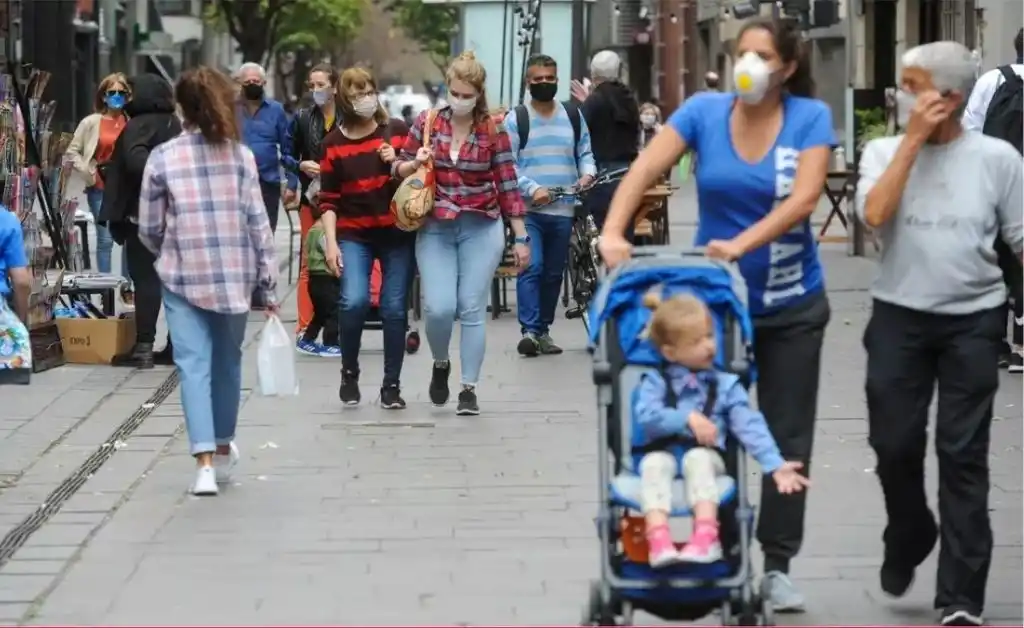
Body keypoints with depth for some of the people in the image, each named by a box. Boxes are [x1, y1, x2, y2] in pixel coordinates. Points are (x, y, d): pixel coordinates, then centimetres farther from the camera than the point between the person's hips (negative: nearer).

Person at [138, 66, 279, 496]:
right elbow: (258, 223, -1)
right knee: (227, 360, 18)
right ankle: (223, 449, 32)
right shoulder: (240, 155, 0)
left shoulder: (162, 158, -3)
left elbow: (149, 228, 2)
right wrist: (268, 283, 5)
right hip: (235, 275, 2)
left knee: (193, 365, -3)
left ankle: (205, 462, -15)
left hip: (184, 277, -2)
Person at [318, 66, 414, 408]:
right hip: (354, 235, -1)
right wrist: (331, 242, -8)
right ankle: (349, 373, 5)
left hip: (397, 233, 1)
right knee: (354, 302, -18)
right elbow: (329, 200, 1)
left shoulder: (398, 131, 2)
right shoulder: (334, 143, 1)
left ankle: (392, 385, 13)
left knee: (394, 309, 1)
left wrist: (398, 164, -11)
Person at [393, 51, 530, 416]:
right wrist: (416, 163, -14)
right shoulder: (427, 122, 2)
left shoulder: (493, 131, -2)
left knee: (472, 310, -1)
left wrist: (521, 238, 0)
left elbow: (508, 185, 0)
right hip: (435, 229, 1)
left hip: (481, 229, -1)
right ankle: (440, 364, 21)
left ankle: (469, 389, 8)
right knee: (439, 307, -9)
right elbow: (400, 170, 10)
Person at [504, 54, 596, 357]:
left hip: (563, 210, 4)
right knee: (531, 267, -17)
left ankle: (544, 330, 19)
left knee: (554, 273, 10)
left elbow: (585, 151, 18)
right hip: (528, 210, -4)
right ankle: (529, 330, -20)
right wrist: (532, 189, -17)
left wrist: (587, 173, -4)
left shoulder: (573, 116, 12)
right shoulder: (515, 119, 0)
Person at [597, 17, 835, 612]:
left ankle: (778, 564, 17)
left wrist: (741, 244, -34)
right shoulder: (705, 110, -7)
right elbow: (645, 169, -15)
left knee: (787, 435, 7)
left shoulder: (811, 117, -10)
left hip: (792, 304, 0)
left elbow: (805, 197, -22)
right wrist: (613, 231, -31)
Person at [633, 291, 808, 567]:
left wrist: (775, 465, -10)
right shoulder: (655, 382, 11)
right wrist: (687, 418, -18)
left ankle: (706, 538, -50)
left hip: (704, 455, 0)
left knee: (698, 458, -34)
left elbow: (749, 425, 2)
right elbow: (646, 417, -7)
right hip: (662, 453, 0)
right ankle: (659, 541, -52)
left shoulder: (726, 385, 12)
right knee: (654, 464, -34)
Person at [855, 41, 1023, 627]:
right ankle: (908, 538, 36)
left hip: (973, 320, -2)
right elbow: (875, 214, -17)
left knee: (963, 454, -2)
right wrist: (914, 139, -15)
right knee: (894, 443, 5)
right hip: (899, 316, 2)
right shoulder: (885, 151, 1)